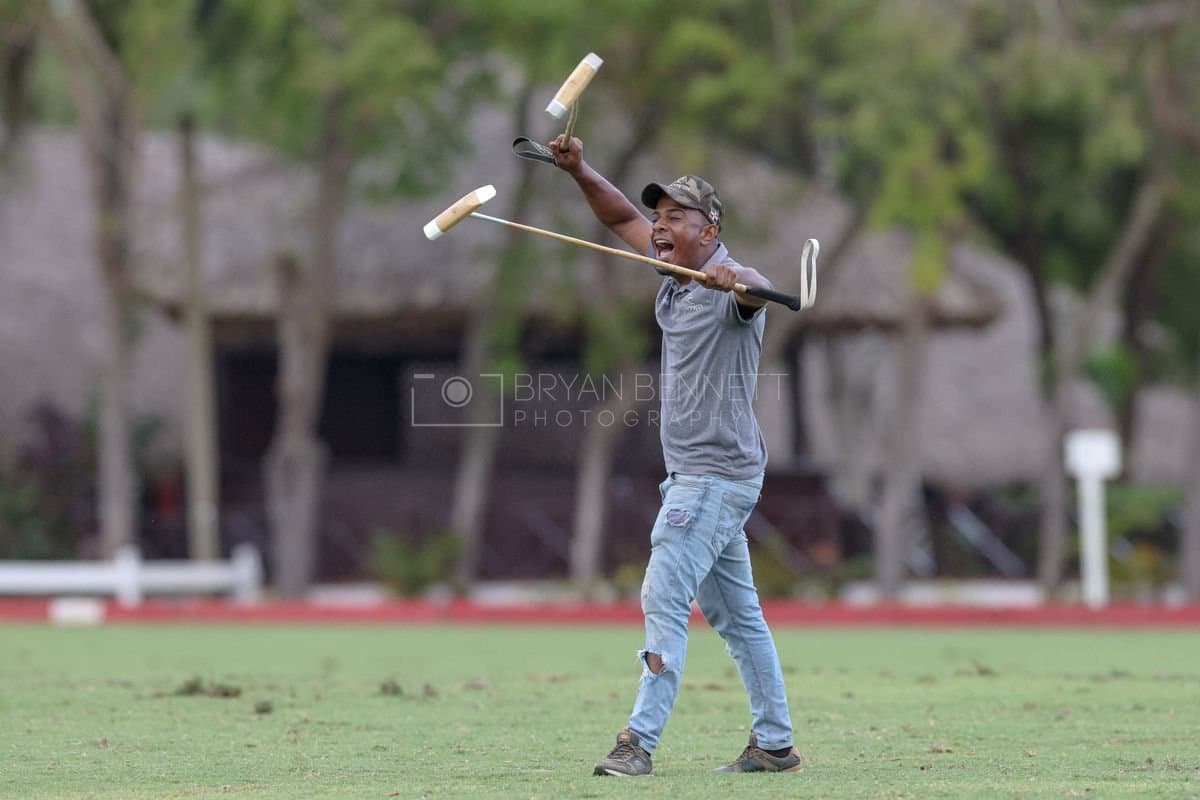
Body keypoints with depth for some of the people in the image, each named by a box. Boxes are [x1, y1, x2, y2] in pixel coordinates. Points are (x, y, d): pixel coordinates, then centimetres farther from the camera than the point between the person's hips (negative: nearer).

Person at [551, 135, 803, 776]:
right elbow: (623, 219, 21)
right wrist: (579, 171, 6)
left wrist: (732, 280, -63)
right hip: (693, 475, 10)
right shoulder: (677, 275, 11)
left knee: (664, 597, -16)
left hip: (717, 475, -10)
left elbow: (758, 291, -40)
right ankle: (775, 744, 18)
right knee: (734, 611, 12)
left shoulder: (730, 285, -16)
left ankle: (639, 741, -19)